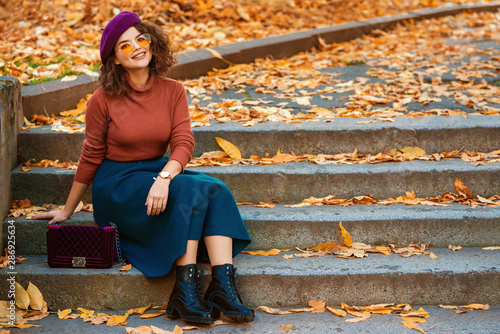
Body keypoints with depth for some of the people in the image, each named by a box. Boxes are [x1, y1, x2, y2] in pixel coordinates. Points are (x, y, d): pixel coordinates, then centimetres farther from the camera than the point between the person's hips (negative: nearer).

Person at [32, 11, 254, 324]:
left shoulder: (173, 91, 0)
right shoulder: (104, 99, -8)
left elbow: (184, 143, -10)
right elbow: (91, 157, 1)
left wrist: (164, 178, -30)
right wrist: (67, 210, 7)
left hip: (160, 172, 4)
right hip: (117, 182, -4)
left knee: (217, 190, -25)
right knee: (190, 190, -30)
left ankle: (223, 286, -34)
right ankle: (185, 288, -31)